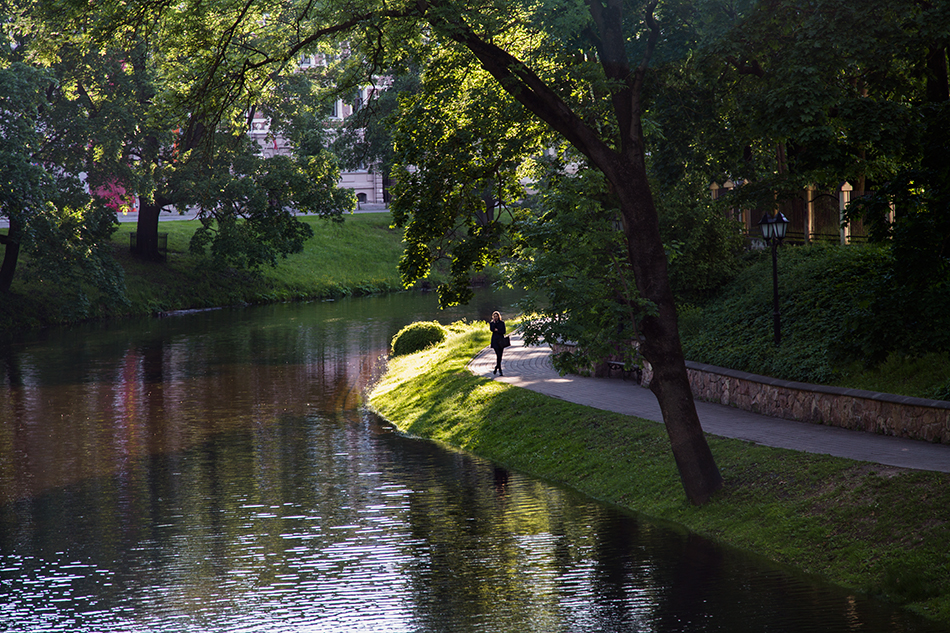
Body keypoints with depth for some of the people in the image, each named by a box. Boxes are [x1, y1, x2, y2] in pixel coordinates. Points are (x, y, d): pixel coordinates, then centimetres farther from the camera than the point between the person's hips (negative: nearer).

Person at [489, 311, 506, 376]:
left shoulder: (502, 323, 8)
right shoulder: (492, 323, 6)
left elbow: (503, 331, 0)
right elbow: (491, 329, -14)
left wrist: (497, 330, -9)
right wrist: (494, 322, -11)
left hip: (501, 340, 2)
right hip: (495, 340, -2)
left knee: (500, 356, 4)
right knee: (498, 355, -13)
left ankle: (496, 369, 22)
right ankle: (500, 371, -14)